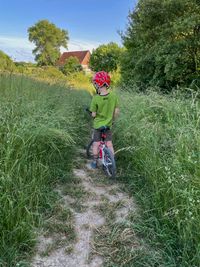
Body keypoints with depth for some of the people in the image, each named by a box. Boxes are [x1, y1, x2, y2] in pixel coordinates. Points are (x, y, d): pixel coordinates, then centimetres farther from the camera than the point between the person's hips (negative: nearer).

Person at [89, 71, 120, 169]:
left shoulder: (96, 98, -22)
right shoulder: (113, 95, -12)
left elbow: (93, 114, -15)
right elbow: (117, 111, -5)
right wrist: (112, 120, 11)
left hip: (98, 124, -3)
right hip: (108, 124, 3)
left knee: (96, 144, 12)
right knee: (109, 143, 15)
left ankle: (95, 162, 24)